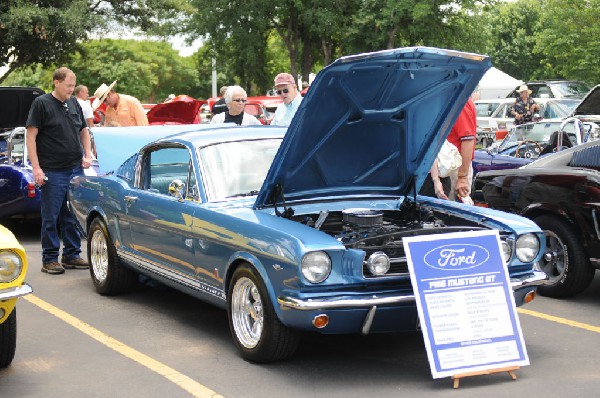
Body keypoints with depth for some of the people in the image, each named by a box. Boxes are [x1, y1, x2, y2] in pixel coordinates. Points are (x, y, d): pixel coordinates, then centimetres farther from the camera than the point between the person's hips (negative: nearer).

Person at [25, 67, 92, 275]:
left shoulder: (74, 103, 12)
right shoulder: (41, 103, -6)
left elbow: (84, 131, 24)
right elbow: (31, 136, -9)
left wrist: (87, 155, 9)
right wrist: (36, 168, -15)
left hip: (76, 170, 6)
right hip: (52, 172, -6)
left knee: (72, 218, 11)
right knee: (51, 218, 0)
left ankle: (72, 255, 20)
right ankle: (50, 259, 8)